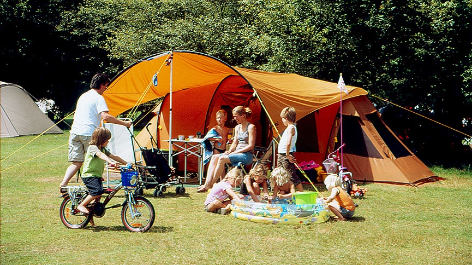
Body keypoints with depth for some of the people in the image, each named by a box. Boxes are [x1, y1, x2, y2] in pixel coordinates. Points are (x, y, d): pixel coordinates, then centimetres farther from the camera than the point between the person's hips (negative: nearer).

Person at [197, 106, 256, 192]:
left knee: (222, 159, -28)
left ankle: (210, 185, -22)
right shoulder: (237, 127, 17)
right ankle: (207, 183, -23)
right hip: (237, 153, 8)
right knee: (215, 157, -12)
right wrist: (229, 151, -2)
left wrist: (236, 152, -15)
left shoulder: (251, 127, -7)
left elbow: (251, 146, -13)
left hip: (246, 155, -8)